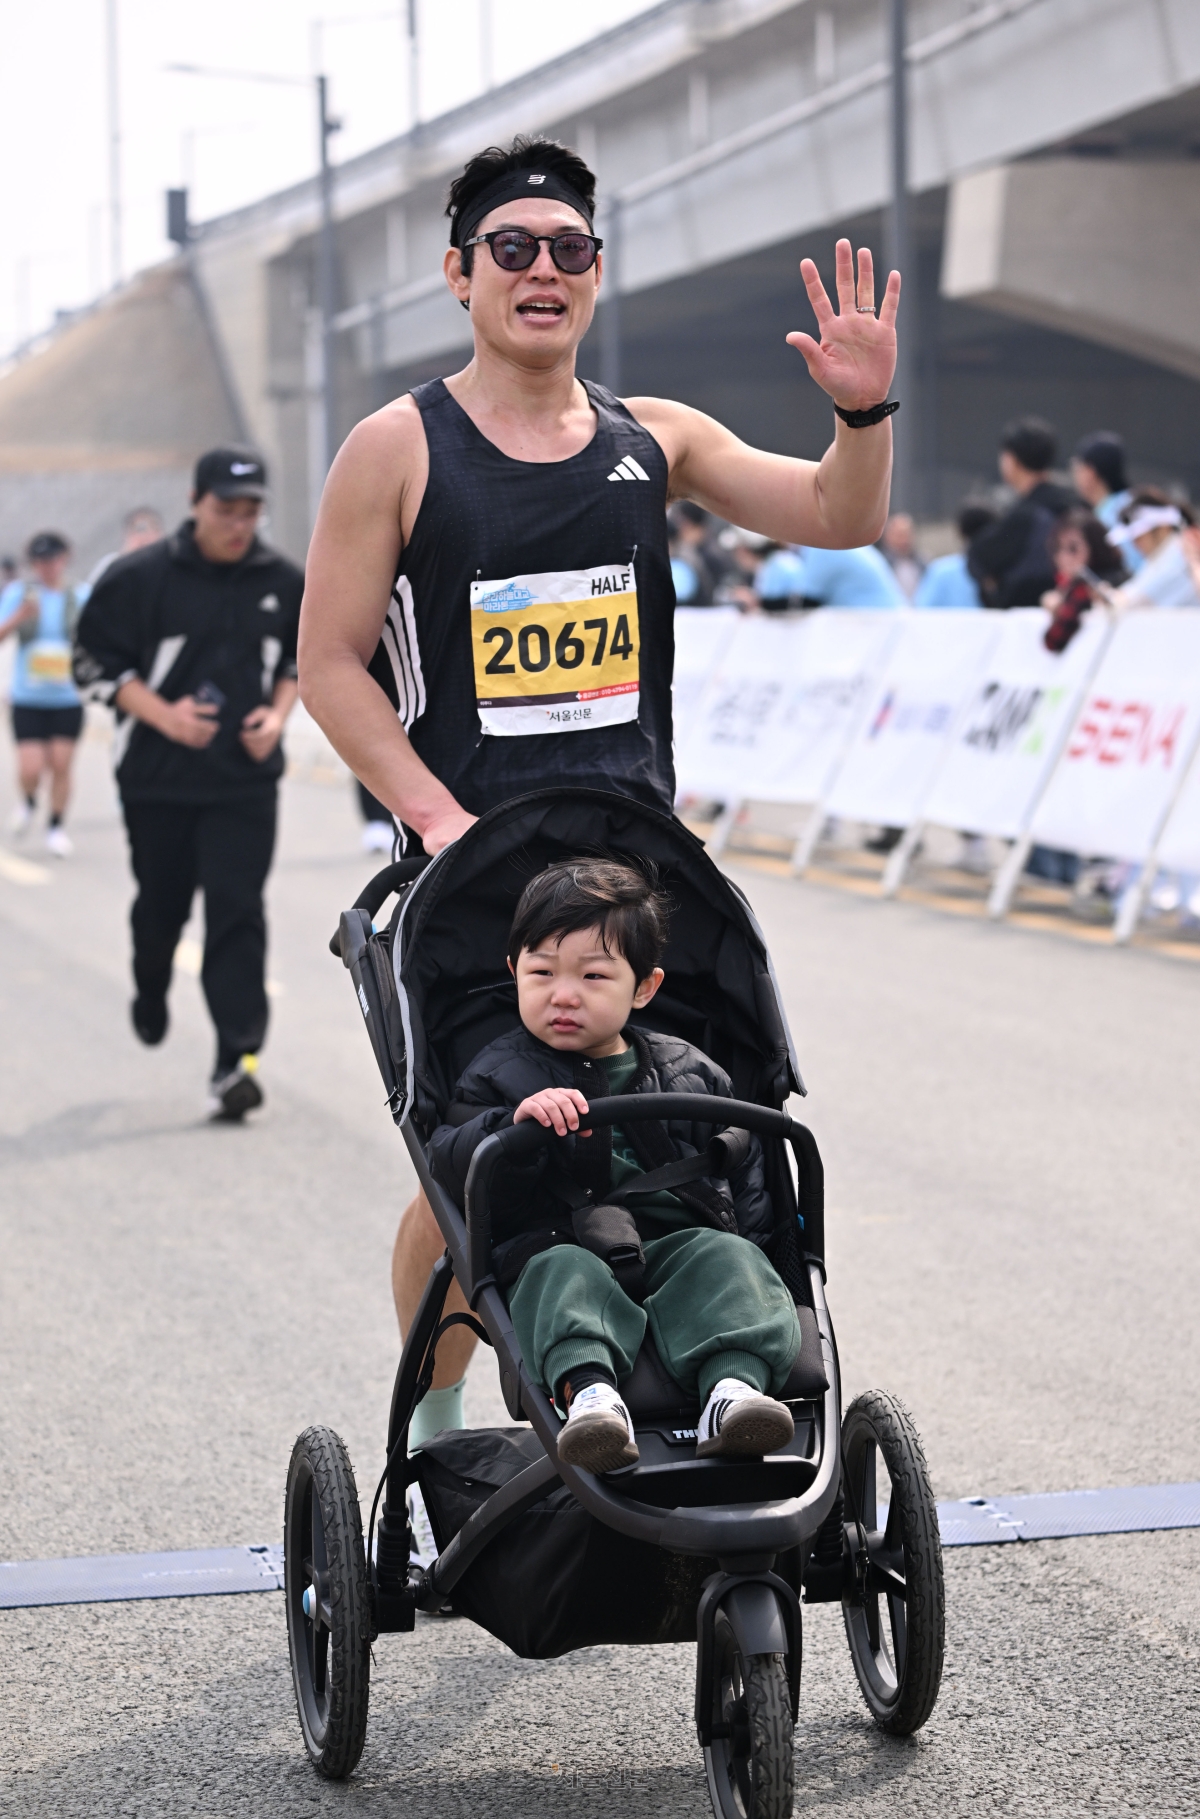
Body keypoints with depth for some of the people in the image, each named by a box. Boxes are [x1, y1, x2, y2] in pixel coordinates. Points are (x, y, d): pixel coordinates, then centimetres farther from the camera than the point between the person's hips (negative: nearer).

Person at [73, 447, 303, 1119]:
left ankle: (237, 1060, -12)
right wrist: (163, 714, -16)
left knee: (237, 912, -9)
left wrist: (278, 715, -2)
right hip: (158, 779, -1)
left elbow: (300, 658, 17)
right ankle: (151, 997, 46)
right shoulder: (141, 577, -8)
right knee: (161, 906, 13)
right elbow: (95, 660, -4)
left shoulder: (284, 582, 3)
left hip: (246, 780, 1)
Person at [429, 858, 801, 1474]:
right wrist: (513, 1123, -22)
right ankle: (587, 1392, -59)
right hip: (559, 1245, -2)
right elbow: (449, 1165, -3)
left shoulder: (689, 1073, 18)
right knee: (562, 1275, -34)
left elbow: (741, 1168, 22)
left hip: (680, 1244, 2)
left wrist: (742, 1246, 5)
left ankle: (733, 1385, -49)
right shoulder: (502, 1074, 12)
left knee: (725, 1260, -27)